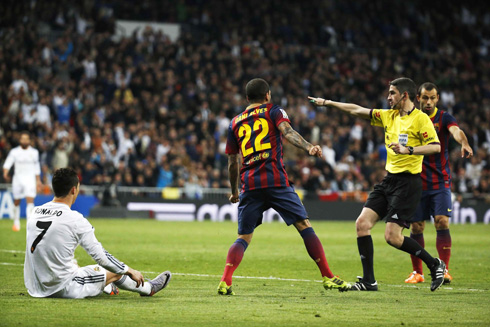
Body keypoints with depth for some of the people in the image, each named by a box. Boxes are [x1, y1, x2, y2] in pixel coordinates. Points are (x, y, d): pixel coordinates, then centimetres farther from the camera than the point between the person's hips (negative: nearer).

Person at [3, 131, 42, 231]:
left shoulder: (34, 152, 5)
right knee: (16, 202, 11)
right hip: (18, 178, 0)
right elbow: (7, 163, -11)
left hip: (30, 179, 0)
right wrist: (5, 173, -30)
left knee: (30, 201, -14)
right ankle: (16, 222, 29)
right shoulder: (14, 152, -1)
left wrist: (38, 180, 19)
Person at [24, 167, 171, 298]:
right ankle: (149, 288, 41)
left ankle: (106, 287, 62)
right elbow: (100, 256, -14)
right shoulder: (75, 220, -17)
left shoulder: (35, 213, 3)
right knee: (115, 271, 14)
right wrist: (129, 271, 1)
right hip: (63, 288, -6)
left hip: (34, 288, 6)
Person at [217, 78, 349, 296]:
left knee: (243, 237, 8)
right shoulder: (274, 112, 11)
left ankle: (225, 282, -12)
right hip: (276, 180, -3)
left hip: (250, 185, 3)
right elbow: (287, 132, -12)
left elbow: (232, 162, 22)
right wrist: (309, 147, -27)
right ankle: (328, 277, 1)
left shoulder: (235, 123, 20)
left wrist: (234, 192, 34)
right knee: (304, 226, 4)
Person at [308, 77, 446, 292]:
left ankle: (435, 265, 6)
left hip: (408, 183, -8)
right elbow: (357, 111, 18)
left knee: (392, 236, -13)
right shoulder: (388, 116, 13)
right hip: (389, 179, 8)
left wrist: (409, 150, -29)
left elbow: (435, 146, -19)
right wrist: (327, 103, 18)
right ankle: (368, 281, 2)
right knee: (362, 223, -3)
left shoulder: (420, 119, -9)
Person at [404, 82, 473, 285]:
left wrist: (464, 144, -45)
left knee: (442, 222, -15)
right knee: (416, 228, 3)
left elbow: (456, 130, -25)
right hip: (417, 182, 2)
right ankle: (417, 272, 15)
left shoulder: (443, 118, -3)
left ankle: (444, 270, -10)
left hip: (440, 181, -2)